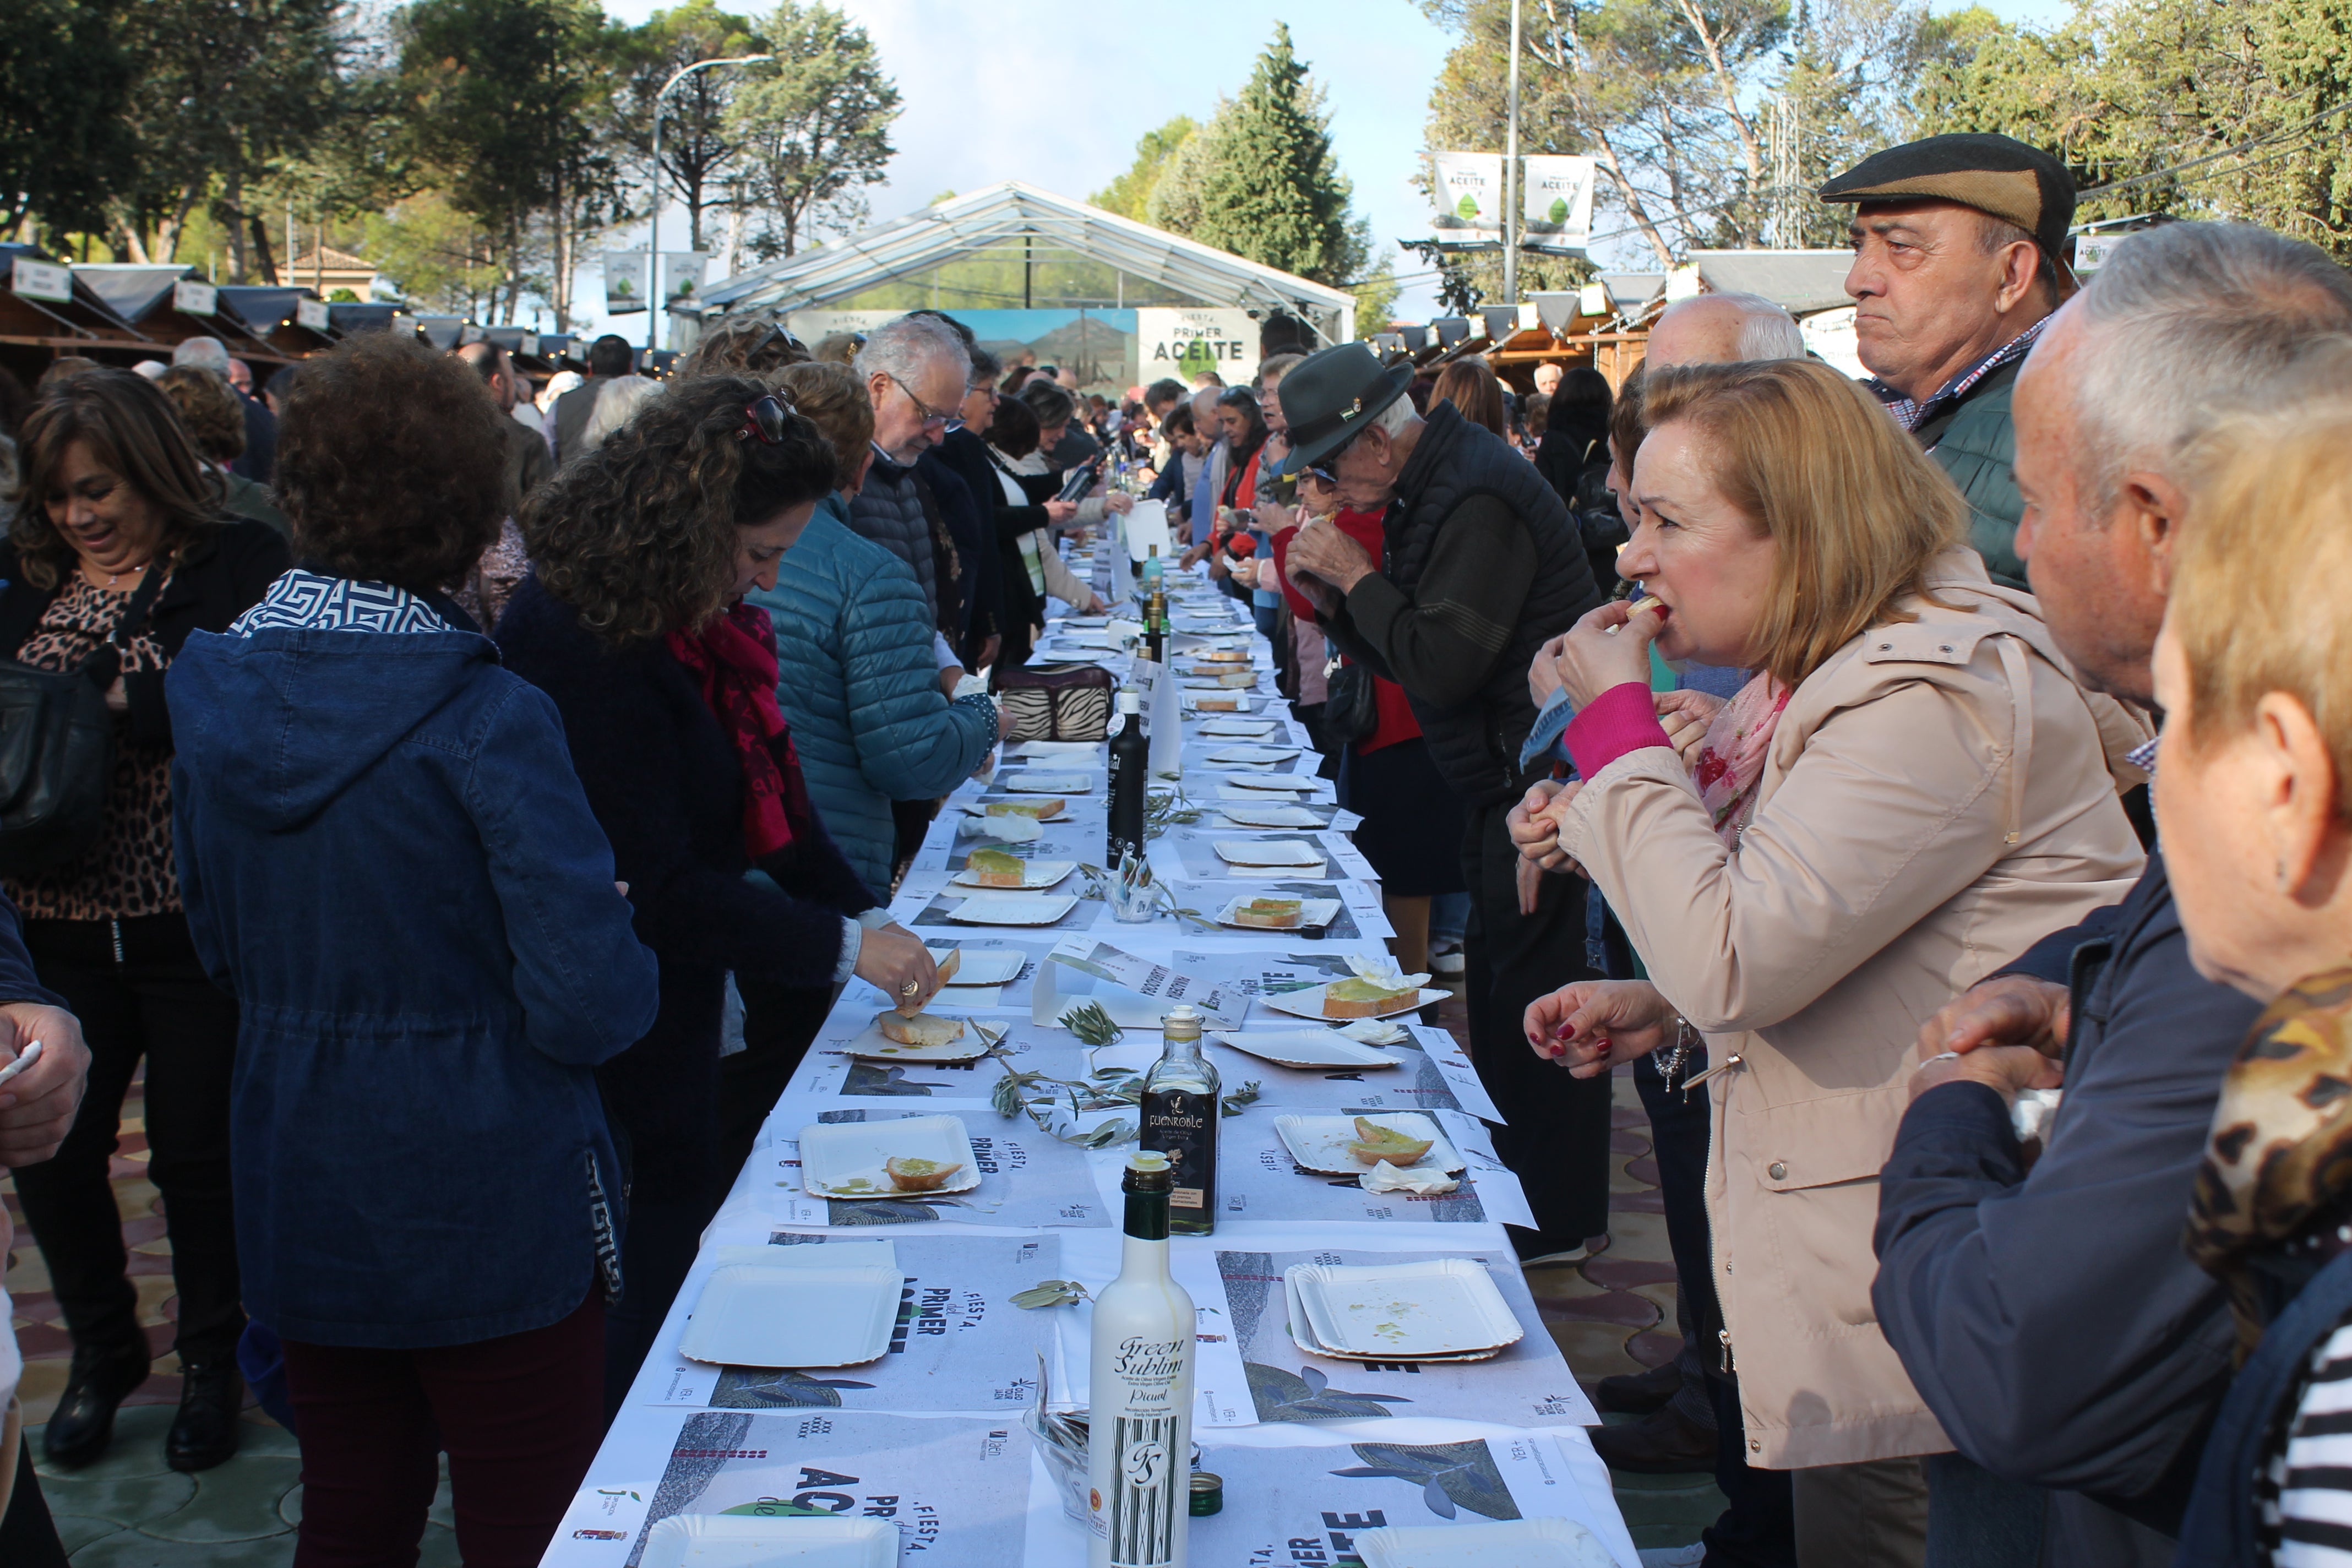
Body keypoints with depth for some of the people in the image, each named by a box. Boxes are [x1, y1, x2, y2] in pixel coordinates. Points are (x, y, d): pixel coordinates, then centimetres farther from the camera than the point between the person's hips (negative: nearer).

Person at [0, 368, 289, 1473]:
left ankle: (213, 1359, 31)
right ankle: (101, 1350, 36)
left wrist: (129, 700, -22)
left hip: (195, 918, -4)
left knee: (197, 1154, 8)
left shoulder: (243, 566, -7)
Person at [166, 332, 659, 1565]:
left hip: (300, 1203, 6)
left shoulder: (213, 690, -3)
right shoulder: (487, 722, -22)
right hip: (490, 1216, -5)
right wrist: (634, 961, -2)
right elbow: (592, 1006, -22)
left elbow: (219, 943, 10)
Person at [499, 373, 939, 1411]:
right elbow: (656, 886, -25)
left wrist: (862, 911, -2)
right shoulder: (581, 647, -26)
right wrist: (842, 947, -20)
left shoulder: (694, 618, 2)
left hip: (677, 1011, 9)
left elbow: (764, 788, 9)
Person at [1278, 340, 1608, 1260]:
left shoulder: (1479, 501, -21)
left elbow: (1439, 668, -26)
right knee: (1497, 985, 18)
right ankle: (1509, 1183, 32)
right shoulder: (1432, 488, 12)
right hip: (1506, 781, 11)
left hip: (1538, 783, -11)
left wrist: (1359, 576, -16)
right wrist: (1331, 596, 0)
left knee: (1530, 998, -2)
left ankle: (1553, 1219, 11)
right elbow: (1408, 660, 15)